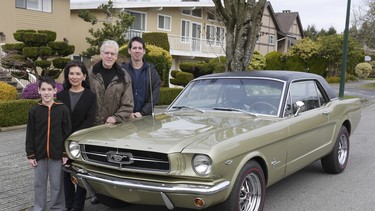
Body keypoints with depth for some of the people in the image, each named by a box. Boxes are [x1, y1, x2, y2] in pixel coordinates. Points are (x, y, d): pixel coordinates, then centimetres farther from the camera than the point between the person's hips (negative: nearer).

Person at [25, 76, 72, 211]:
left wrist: (65, 153, -5)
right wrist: (30, 155, -1)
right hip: (39, 154, 2)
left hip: (57, 154, -2)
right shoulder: (34, 110, 0)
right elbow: (30, 134, 2)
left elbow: (67, 133, -2)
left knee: (56, 184, 7)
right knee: (39, 184, 12)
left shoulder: (62, 109, -5)